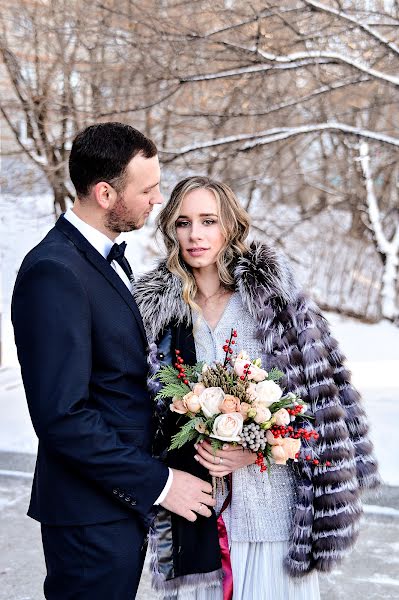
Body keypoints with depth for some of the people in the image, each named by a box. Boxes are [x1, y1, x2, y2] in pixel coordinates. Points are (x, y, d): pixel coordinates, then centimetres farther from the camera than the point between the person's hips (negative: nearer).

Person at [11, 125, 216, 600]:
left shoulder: (108, 257, 9)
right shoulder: (54, 271, -21)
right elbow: (62, 416, -25)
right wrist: (159, 483, -18)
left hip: (124, 502, 9)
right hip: (92, 515, -9)